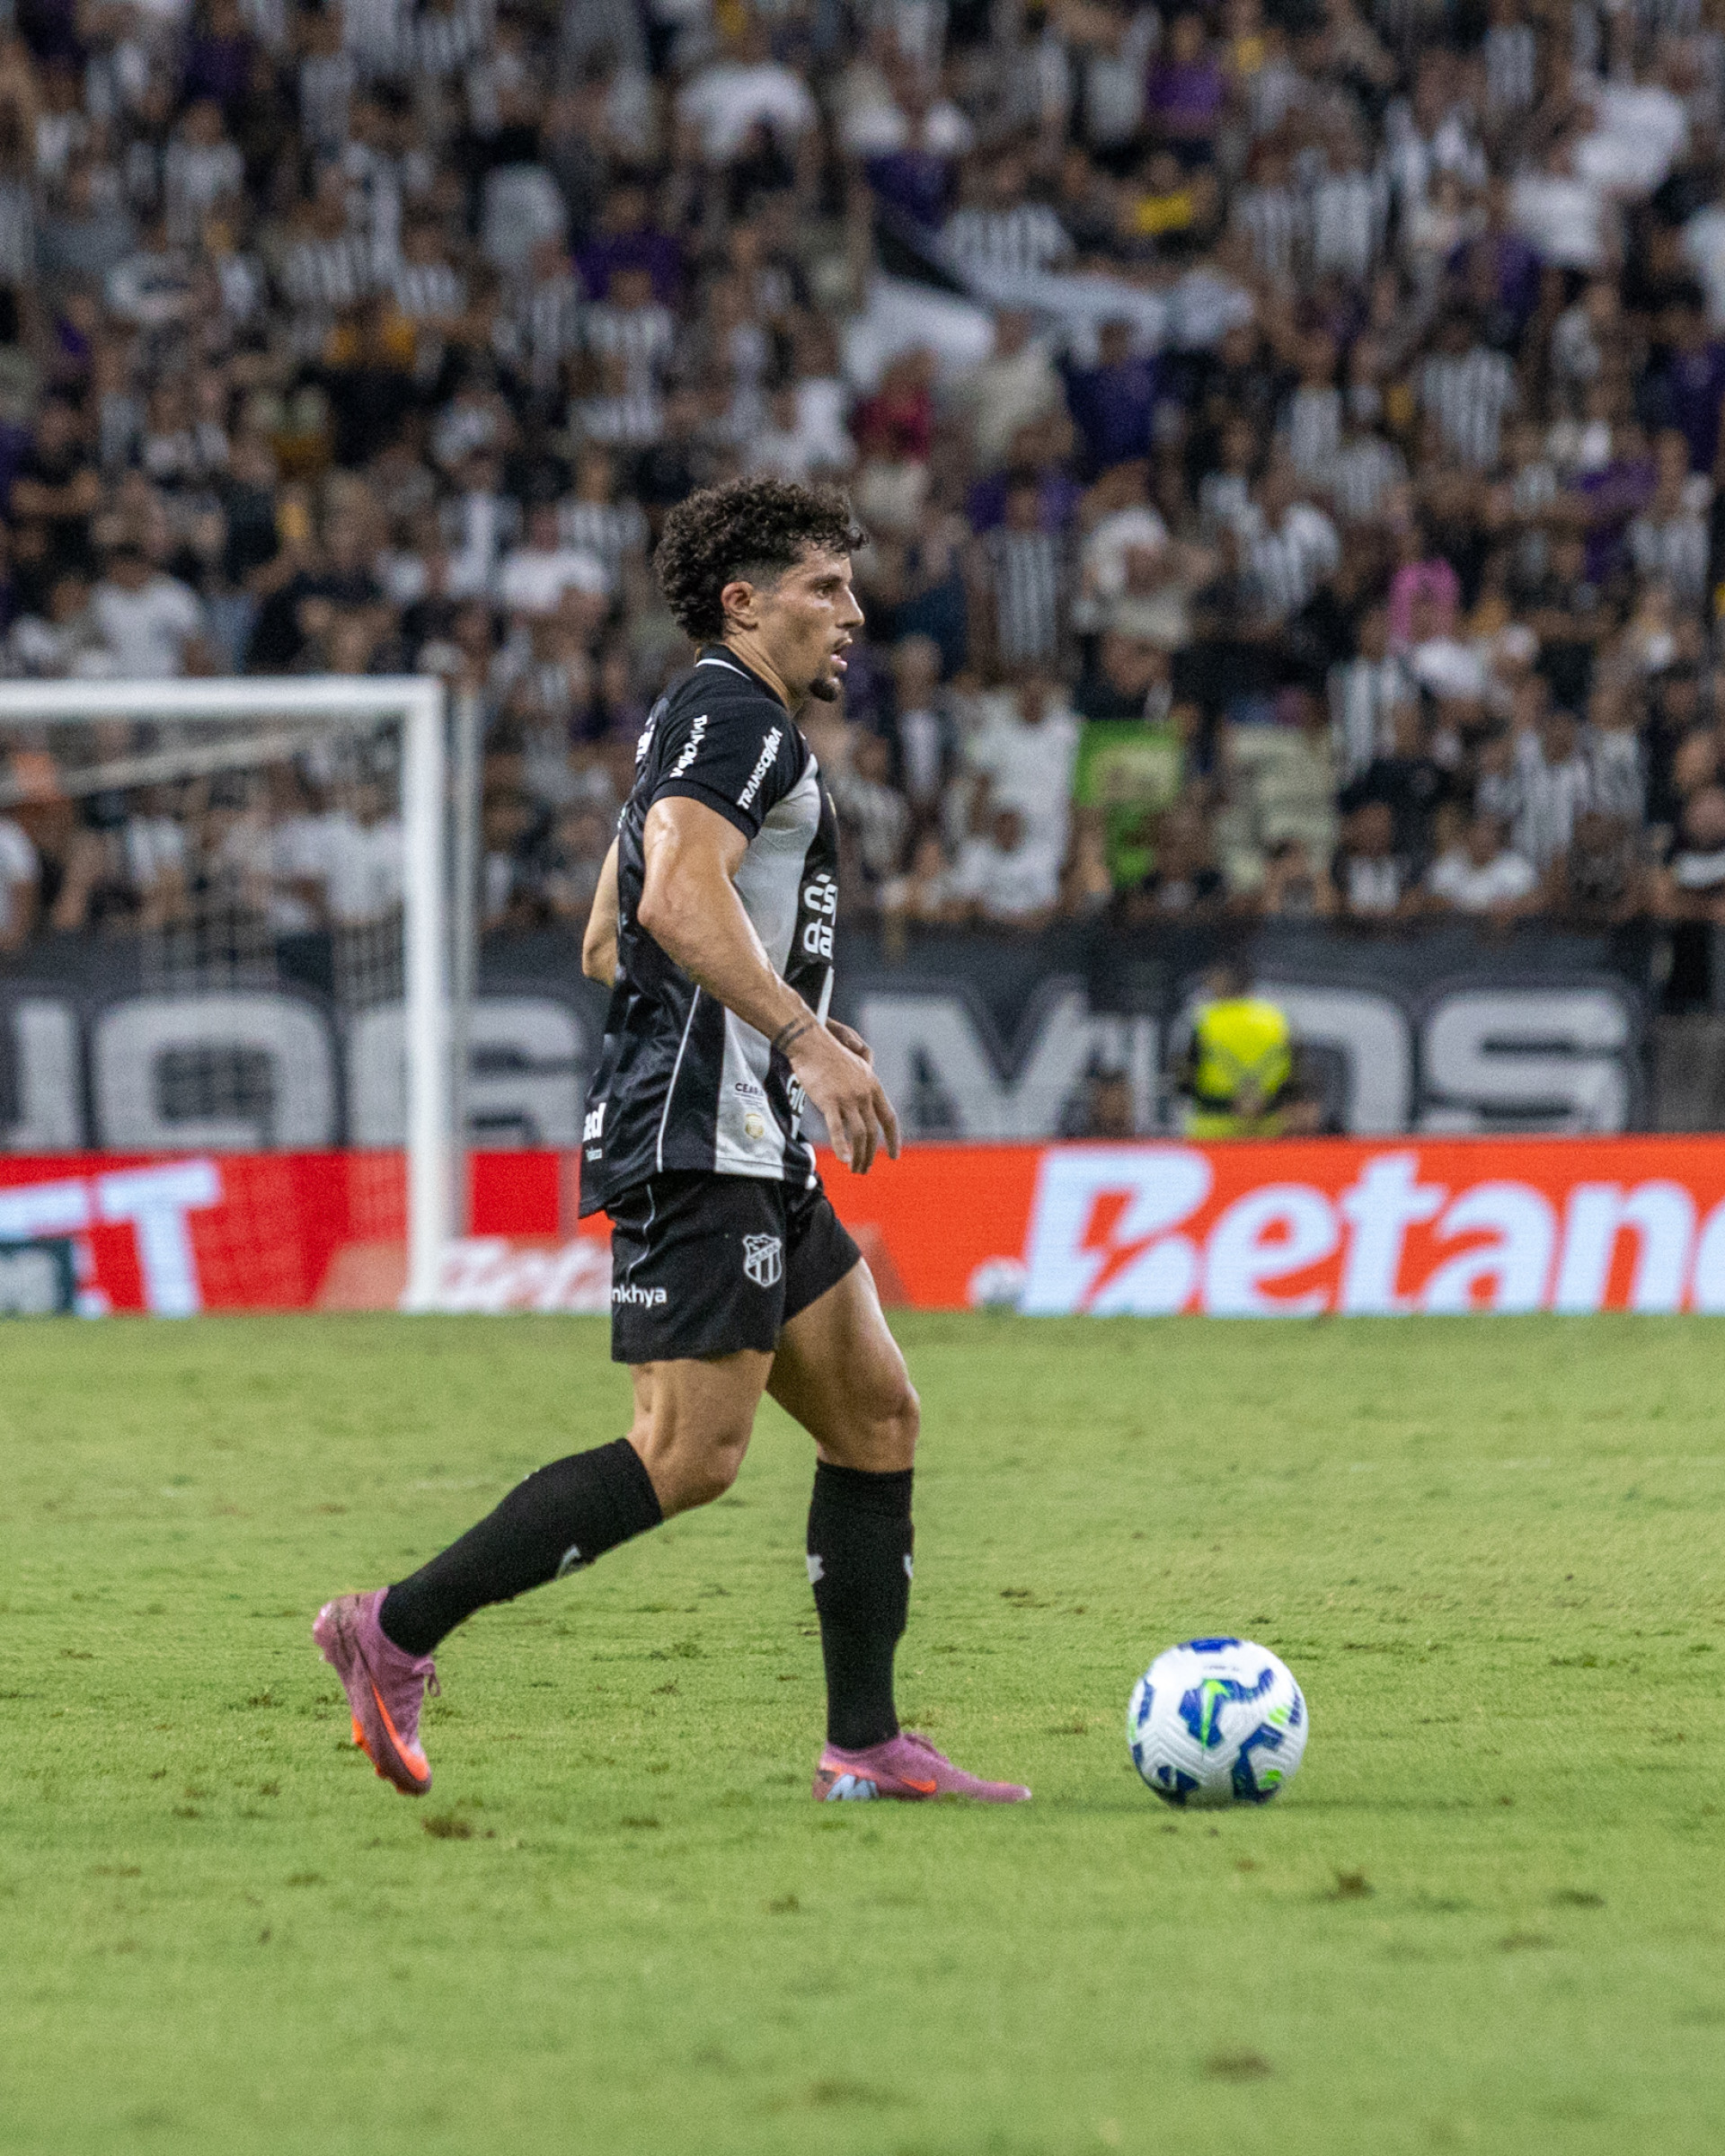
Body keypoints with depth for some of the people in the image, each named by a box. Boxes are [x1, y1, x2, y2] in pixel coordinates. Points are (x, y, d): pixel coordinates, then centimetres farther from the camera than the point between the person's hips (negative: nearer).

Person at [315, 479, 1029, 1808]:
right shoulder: (732, 712, -8)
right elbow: (679, 900, -24)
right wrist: (804, 1037, -28)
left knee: (876, 1413, 8)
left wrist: (782, 1024, 29)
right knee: (692, 1455, -16)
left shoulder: (717, 726, 24)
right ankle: (396, 1634, -12)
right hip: (697, 1141, -11)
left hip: (749, 1149, 11)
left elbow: (609, 947, 28)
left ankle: (867, 1746, 7)